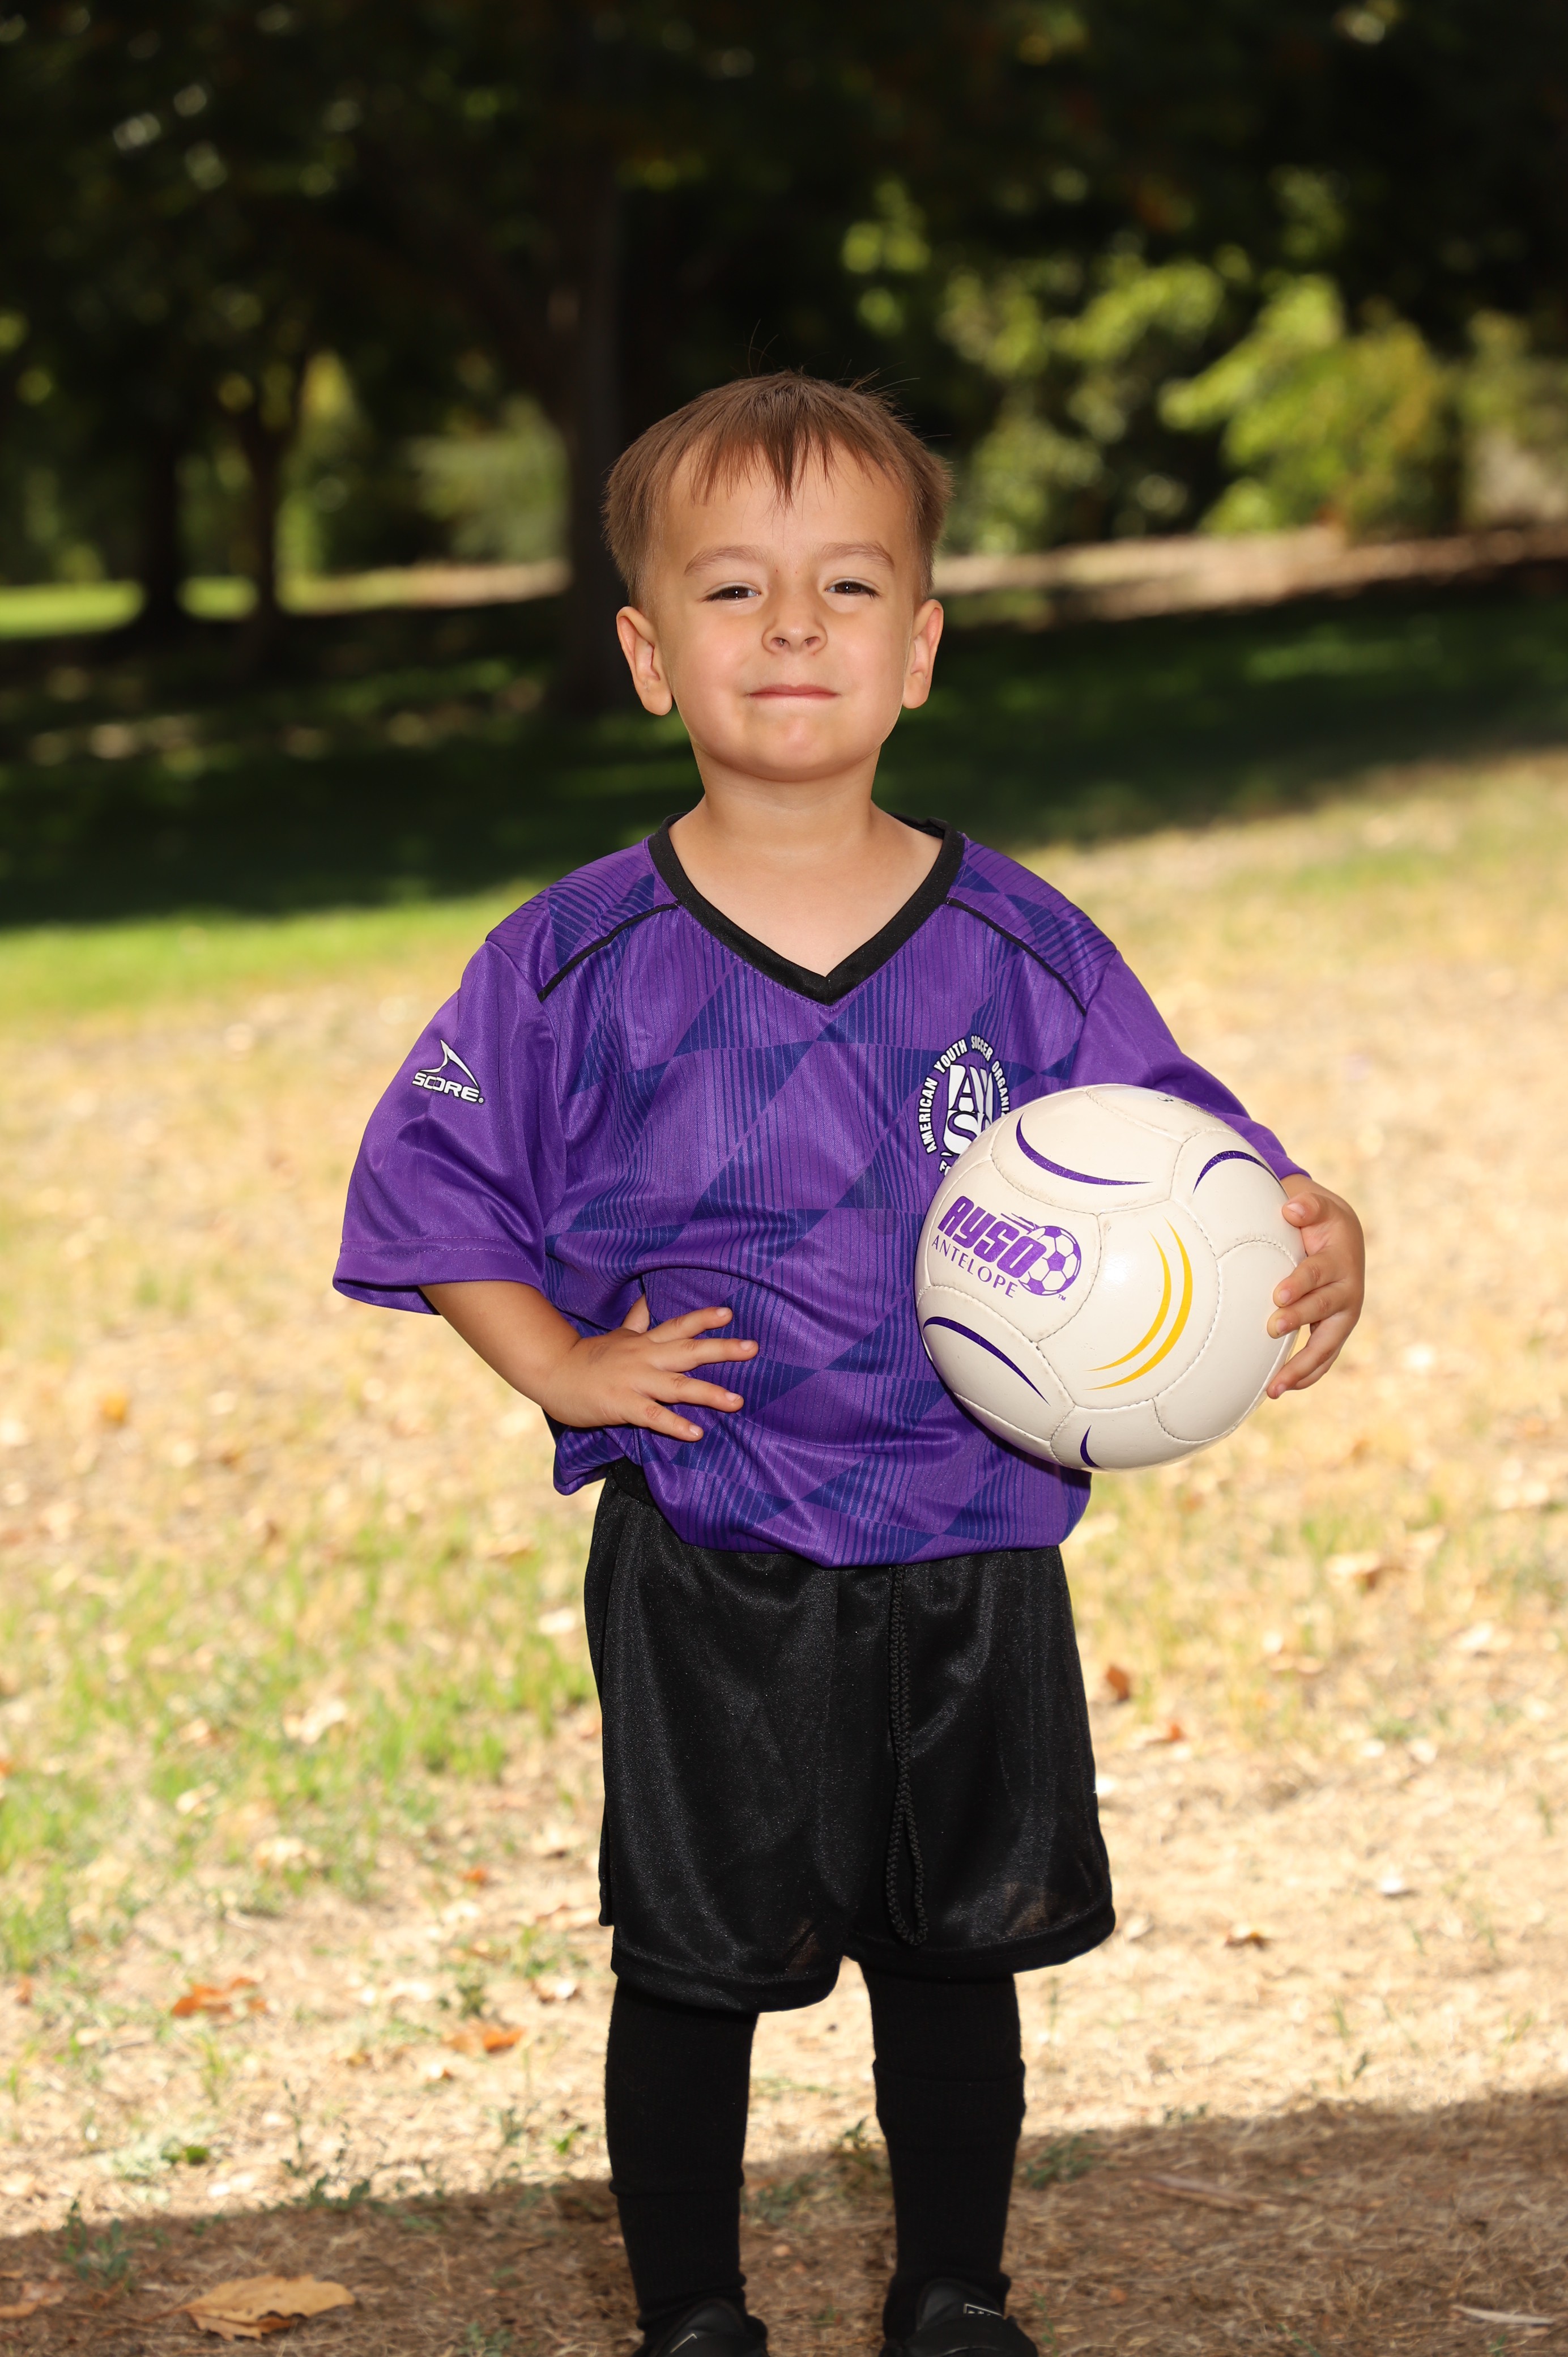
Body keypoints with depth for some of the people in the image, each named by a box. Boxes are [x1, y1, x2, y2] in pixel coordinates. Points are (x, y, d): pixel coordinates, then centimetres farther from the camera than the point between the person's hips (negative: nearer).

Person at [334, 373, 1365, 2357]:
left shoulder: (1022, 950, -3)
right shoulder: (579, 963, -7)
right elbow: (433, 1187, 2)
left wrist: (1305, 1235, -19)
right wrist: (568, 1368, -10)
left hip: (973, 1554, 2)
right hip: (703, 1574, -2)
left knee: (959, 1952, 15)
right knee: (692, 1963, 8)